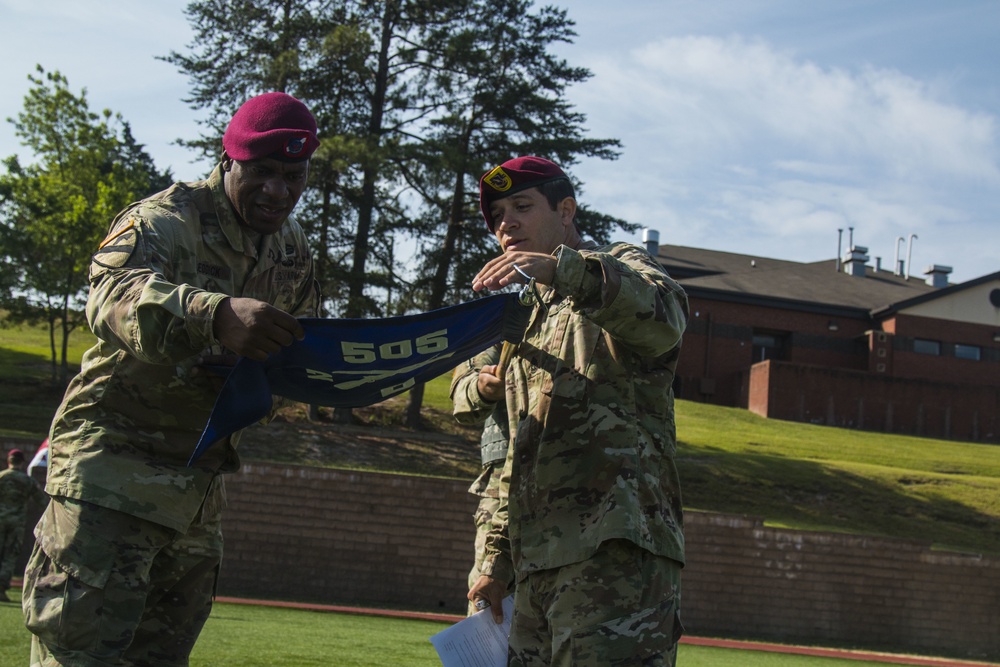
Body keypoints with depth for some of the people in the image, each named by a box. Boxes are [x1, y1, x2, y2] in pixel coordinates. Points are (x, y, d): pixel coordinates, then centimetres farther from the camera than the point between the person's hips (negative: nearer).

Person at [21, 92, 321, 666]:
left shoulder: (294, 251, 11)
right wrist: (216, 316, -53)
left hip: (200, 482, 7)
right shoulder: (165, 220, -13)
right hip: (112, 465, -7)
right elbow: (114, 297, -34)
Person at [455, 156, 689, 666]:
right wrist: (497, 562, 23)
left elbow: (664, 316, -21)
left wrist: (560, 268, -36)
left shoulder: (619, 268, 6)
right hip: (537, 566, 8)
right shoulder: (531, 324, 30)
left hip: (615, 553, -8)